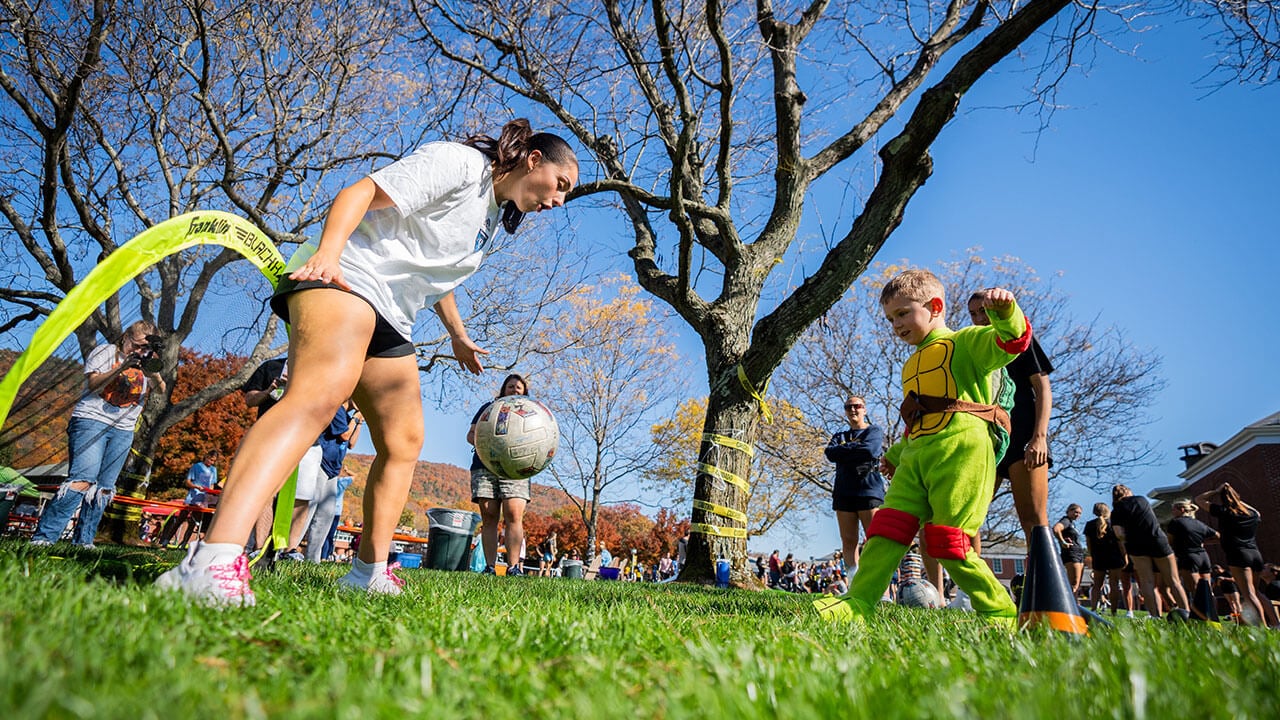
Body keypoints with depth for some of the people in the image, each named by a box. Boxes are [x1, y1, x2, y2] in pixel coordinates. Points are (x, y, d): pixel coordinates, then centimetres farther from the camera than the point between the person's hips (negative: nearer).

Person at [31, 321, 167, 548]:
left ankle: (83, 541, 9)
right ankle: (43, 536, -15)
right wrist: (123, 366, -23)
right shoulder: (105, 352, 3)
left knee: (104, 488, 2)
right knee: (83, 479, -19)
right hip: (91, 420, -4)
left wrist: (152, 372, -21)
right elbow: (93, 384, -10)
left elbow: (161, 390, 0)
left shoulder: (148, 362, 13)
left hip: (123, 430, 4)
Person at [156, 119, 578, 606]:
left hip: (390, 319, 10)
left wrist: (458, 336, 45)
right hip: (343, 275, -10)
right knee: (322, 392, -35)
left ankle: (369, 571, 18)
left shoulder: (493, 215, 24)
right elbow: (360, 192, -14)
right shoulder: (460, 162, -4)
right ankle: (213, 561, -47)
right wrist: (326, 252, -31)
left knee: (404, 442, 8)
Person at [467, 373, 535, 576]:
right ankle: (489, 566, -6)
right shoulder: (489, 407, 22)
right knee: (489, 518, -6)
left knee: (514, 516, -16)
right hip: (485, 467, 1)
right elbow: (471, 434, 16)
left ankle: (514, 567, -19)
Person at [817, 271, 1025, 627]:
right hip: (916, 455, 8)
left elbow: (1011, 341, -14)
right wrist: (896, 453, 33)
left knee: (948, 542, -9)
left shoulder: (965, 342, 7)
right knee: (887, 528, -4)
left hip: (961, 450, -8)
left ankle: (1001, 614, 9)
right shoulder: (912, 366, 30)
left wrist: (1005, 311, -33)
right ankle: (857, 604, -6)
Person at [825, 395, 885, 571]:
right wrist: (856, 450, -3)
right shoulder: (839, 436, 23)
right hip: (844, 492, 4)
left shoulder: (874, 431, 11)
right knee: (848, 541, -1)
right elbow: (830, 453, 2)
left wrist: (844, 450, 0)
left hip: (869, 490, -4)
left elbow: (870, 450, -10)